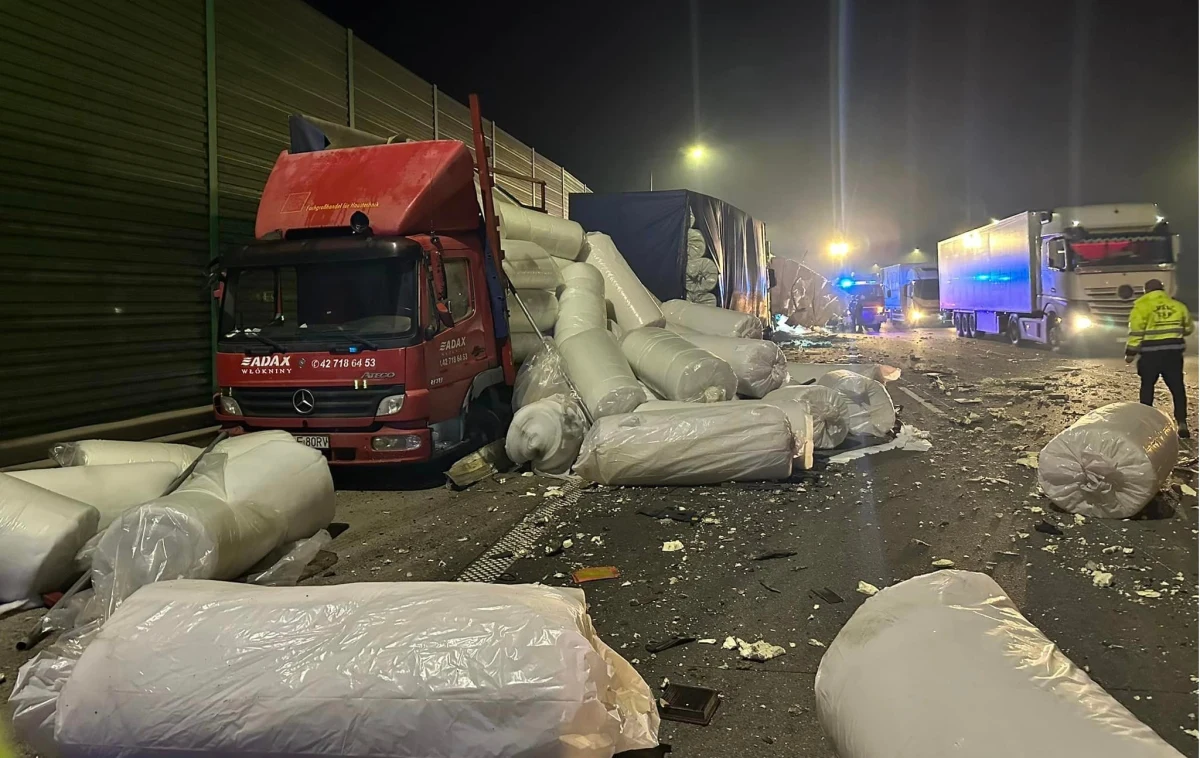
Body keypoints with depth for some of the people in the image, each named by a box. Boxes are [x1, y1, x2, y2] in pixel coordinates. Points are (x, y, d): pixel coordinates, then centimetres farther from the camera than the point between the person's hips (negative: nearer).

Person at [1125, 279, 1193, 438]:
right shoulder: (1177, 305, 9)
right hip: (1173, 352, 3)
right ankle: (1182, 424, 3)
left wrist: (1130, 353, -4)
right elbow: (1188, 328, 19)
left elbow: (1136, 332, -10)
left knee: (1147, 387, 10)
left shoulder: (1142, 305, -5)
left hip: (1151, 354, -3)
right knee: (1177, 388, 7)